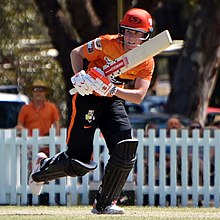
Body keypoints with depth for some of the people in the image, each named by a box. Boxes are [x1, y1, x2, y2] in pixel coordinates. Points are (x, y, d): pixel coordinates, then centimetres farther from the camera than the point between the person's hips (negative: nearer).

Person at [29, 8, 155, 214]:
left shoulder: (147, 62, -8)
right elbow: (76, 53, -3)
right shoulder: (107, 44, -18)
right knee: (79, 162, -7)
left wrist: (113, 89, -32)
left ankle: (104, 203, 0)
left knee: (125, 152, -15)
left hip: (113, 101, 4)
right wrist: (79, 76, -21)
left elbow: (139, 96, -17)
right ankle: (42, 169, 25)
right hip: (88, 97, -4)